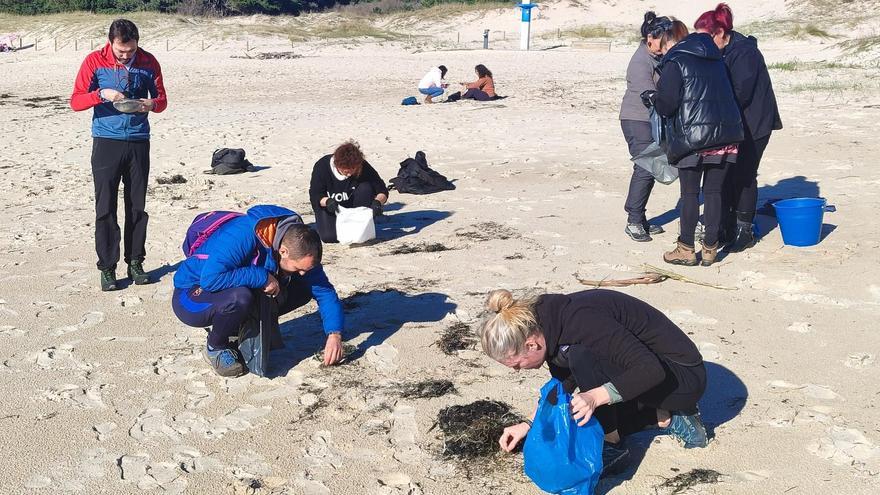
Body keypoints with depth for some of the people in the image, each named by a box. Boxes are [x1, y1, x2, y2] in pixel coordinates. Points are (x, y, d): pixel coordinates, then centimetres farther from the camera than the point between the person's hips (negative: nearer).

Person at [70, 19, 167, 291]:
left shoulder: (148, 62, 2)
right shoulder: (94, 61, -4)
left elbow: (161, 100, 9)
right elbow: (75, 101, -4)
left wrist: (152, 104, -14)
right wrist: (102, 94, -21)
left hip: (139, 143, 2)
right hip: (106, 143, -2)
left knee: (137, 207, 7)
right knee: (105, 208, -1)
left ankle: (135, 262, 18)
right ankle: (107, 268, 6)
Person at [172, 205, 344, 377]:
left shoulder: (299, 249, -12)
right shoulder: (243, 235, -33)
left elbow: (325, 291, -6)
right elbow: (210, 278, -41)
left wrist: (334, 334, -20)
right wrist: (262, 277, -35)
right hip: (192, 298, -6)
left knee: (303, 289, -7)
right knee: (239, 297, -39)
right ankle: (216, 348, -9)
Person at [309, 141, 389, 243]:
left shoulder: (363, 167, -21)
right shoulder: (322, 167, -24)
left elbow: (382, 191, -17)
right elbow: (314, 196, -22)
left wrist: (378, 201, -40)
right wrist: (327, 201, -44)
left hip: (351, 204, 2)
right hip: (328, 207, -2)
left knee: (365, 188, -28)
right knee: (329, 236, -27)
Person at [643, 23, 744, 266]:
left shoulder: (674, 62, -4)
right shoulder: (715, 59, 17)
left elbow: (667, 105, -10)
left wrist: (652, 98, 12)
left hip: (693, 137, -6)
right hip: (725, 135, 6)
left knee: (690, 194, 3)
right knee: (714, 192, 10)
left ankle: (686, 249, 10)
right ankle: (710, 248, 14)